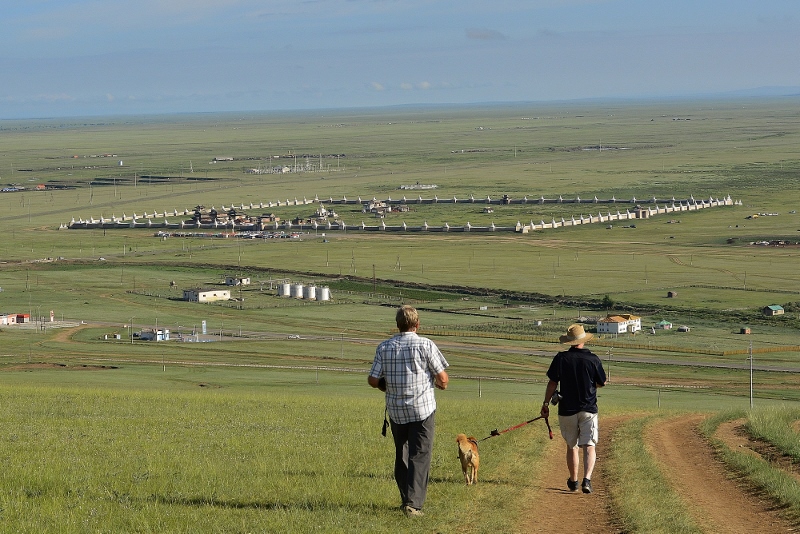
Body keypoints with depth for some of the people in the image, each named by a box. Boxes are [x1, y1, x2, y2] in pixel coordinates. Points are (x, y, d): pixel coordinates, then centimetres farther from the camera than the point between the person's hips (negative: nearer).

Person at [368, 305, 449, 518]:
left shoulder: (384, 347, 0)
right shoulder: (425, 345, -8)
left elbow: (373, 380, -1)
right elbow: (442, 377, -7)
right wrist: (441, 384, 16)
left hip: (396, 410, 3)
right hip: (423, 408, -3)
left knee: (401, 455, 17)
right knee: (420, 456, -2)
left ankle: (406, 499, 22)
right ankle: (413, 502, -12)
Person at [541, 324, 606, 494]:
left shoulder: (560, 358, -5)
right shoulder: (593, 359, -5)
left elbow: (552, 383, -2)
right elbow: (602, 383, 6)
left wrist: (546, 404, 8)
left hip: (567, 409, 1)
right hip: (589, 409, -1)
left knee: (572, 446, 15)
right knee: (589, 446, -1)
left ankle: (573, 481, 24)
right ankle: (587, 479, -20)